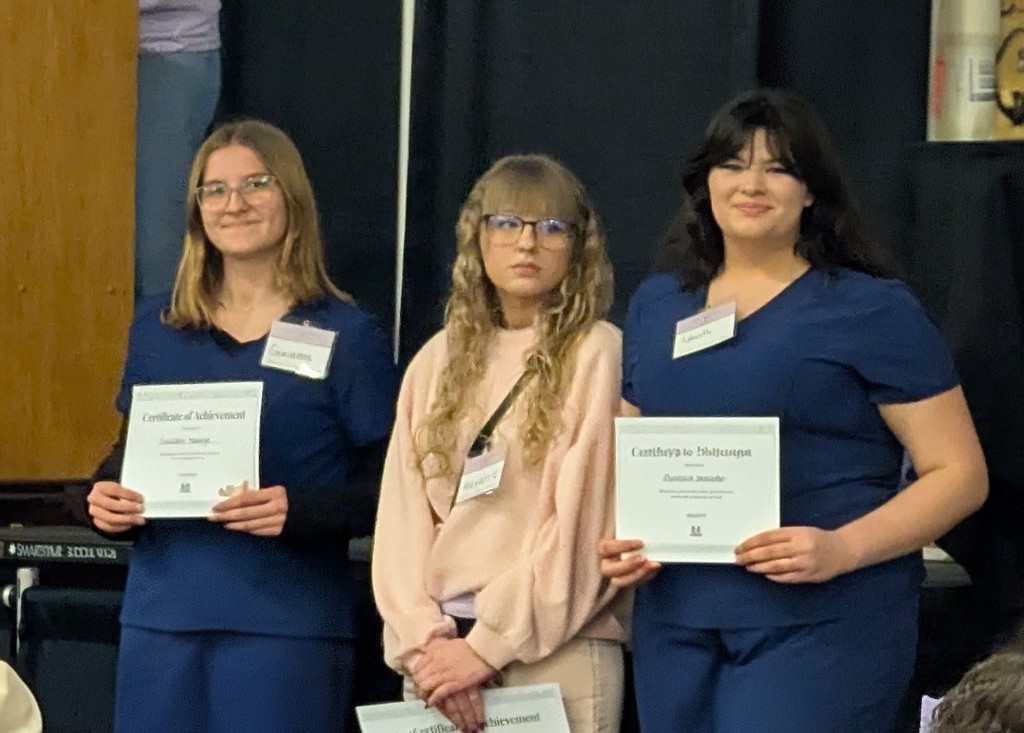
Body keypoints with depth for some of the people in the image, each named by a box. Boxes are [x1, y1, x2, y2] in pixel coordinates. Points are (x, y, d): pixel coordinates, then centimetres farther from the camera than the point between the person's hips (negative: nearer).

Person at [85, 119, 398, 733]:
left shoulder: (347, 335, -2)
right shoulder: (157, 329, 12)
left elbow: (388, 487, -4)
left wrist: (297, 510, -21)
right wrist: (106, 496, -3)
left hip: (288, 622, -4)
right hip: (161, 614, 4)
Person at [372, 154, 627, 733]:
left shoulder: (597, 353, -2)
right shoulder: (438, 360, 12)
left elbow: (582, 520, -9)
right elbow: (403, 511, 5)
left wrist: (488, 645, -11)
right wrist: (423, 639, -8)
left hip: (555, 649, -4)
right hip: (439, 649, 4)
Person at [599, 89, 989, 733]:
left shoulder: (871, 308, -3)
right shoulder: (656, 304, 14)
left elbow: (959, 473, -5)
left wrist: (842, 549, -19)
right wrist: (618, 539, 1)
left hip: (824, 621, -5)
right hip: (674, 619, 5)